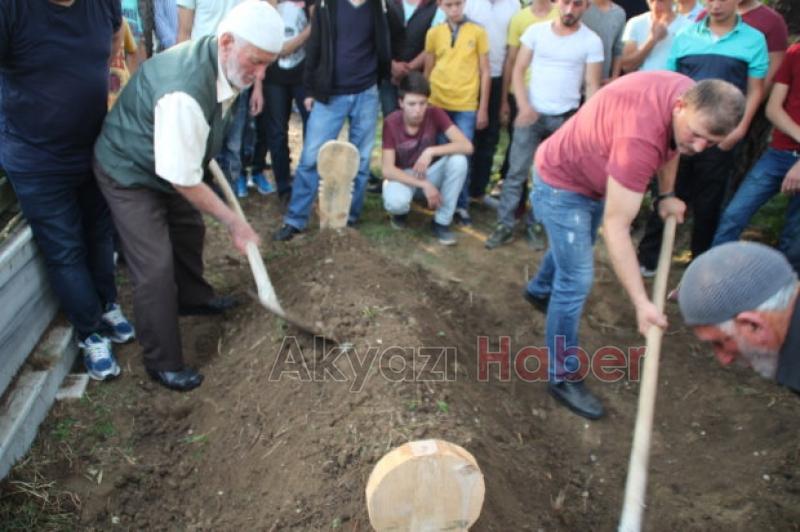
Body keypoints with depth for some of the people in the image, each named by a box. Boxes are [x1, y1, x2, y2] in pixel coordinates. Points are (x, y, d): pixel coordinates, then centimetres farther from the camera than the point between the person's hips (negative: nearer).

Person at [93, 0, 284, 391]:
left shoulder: (222, 64, -11)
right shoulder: (185, 93, -40)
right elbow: (183, 180, -32)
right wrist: (234, 221, -22)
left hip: (168, 162, 9)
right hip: (129, 172, -9)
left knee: (189, 230, 22)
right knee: (156, 267, -8)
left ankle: (193, 298, 48)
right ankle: (162, 363, 8)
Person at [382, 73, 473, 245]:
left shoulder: (435, 114, -18)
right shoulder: (391, 123, -21)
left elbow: (467, 146, -25)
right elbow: (387, 170, -23)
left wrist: (431, 152, -35)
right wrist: (423, 184, -32)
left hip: (429, 171, 3)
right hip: (402, 176, -3)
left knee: (458, 160, -28)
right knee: (395, 202, -38)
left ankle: (441, 222, -12)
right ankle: (401, 211, 4)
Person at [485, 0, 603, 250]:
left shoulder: (592, 41, -1)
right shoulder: (536, 31, 0)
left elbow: (592, 86, -1)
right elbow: (519, 70, 0)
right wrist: (523, 105, -13)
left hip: (566, 118, 0)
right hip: (532, 113, 0)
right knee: (516, 172, 0)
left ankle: (536, 225, 20)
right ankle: (505, 225, 7)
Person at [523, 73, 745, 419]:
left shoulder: (690, 95, -14)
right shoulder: (639, 137, -41)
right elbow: (616, 227, -40)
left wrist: (667, 196, 3)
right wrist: (641, 303, -40)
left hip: (595, 177, 9)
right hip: (561, 183, -9)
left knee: (574, 248, 31)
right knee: (577, 280, -10)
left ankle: (539, 291, 62)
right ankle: (563, 377, 5)